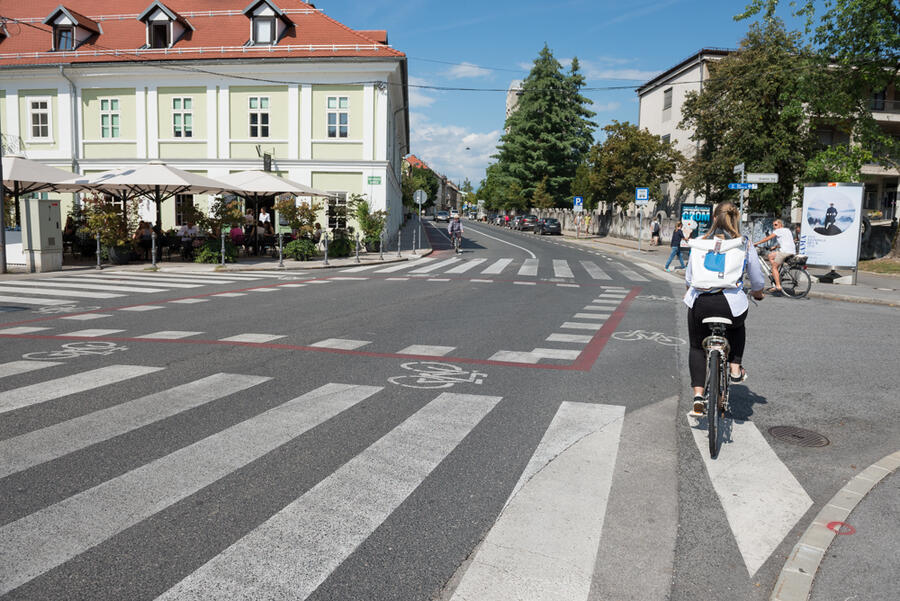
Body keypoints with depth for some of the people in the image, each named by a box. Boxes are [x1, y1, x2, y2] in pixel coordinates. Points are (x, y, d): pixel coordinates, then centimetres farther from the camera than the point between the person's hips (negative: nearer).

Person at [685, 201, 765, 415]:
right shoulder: (744, 245, 7)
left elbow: (689, 279, 14)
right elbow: (758, 281, 15)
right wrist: (757, 293, 38)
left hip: (700, 302, 0)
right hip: (731, 303, 0)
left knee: (697, 347, 21)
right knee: (737, 326, 37)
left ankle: (698, 394, 8)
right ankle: (735, 369, 31)